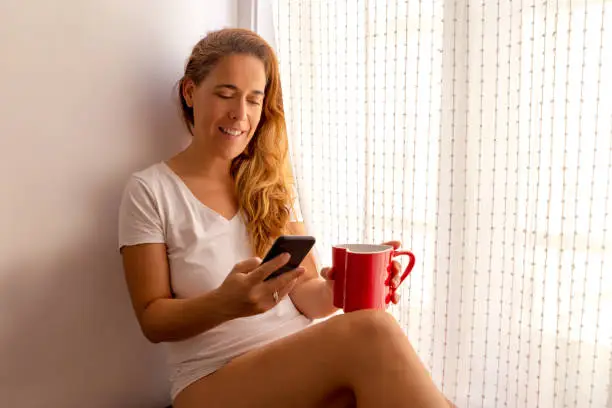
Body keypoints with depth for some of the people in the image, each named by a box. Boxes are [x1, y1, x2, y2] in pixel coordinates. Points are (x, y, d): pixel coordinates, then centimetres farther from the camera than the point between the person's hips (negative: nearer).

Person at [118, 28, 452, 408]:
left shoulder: (273, 183, 11)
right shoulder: (149, 191, -1)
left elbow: (305, 296, 7)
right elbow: (153, 319, -3)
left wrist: (337, 290, -17)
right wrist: (226, 303, -24)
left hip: (305, 368, 4)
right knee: (371, 332, -31)